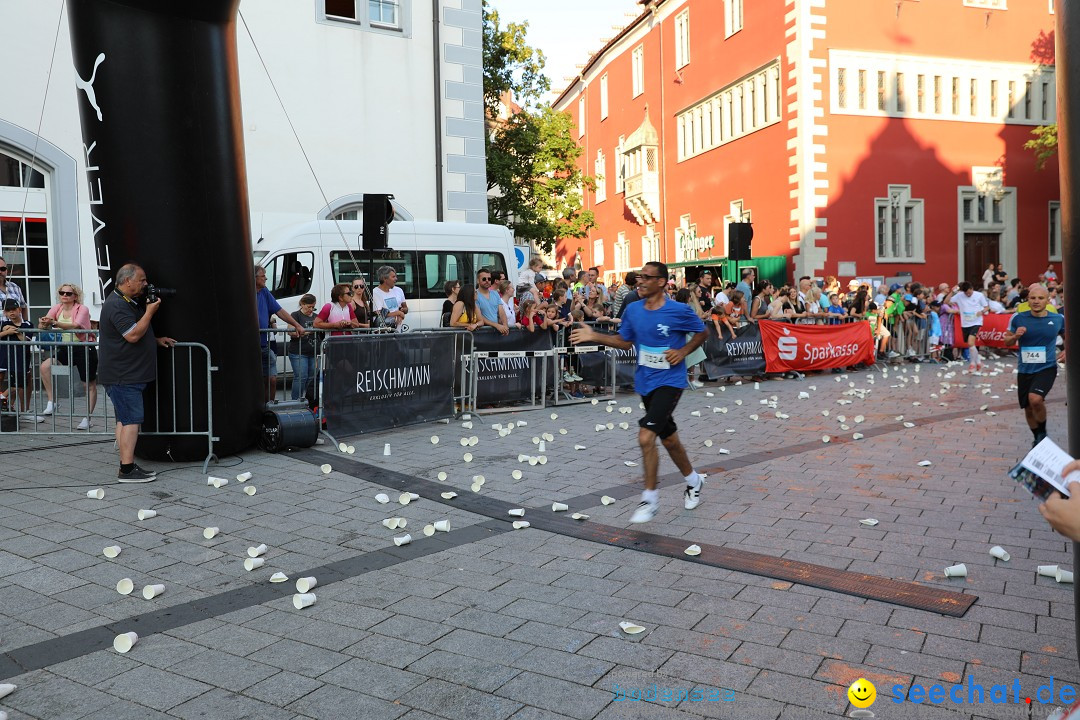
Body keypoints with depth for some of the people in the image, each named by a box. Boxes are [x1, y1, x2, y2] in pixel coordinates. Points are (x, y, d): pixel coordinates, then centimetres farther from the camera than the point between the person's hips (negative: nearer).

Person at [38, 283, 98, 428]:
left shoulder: (82, 309, -13)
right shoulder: (57, 308, 3)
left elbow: (75, 326, -30)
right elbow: (42, 326, -7)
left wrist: (54, 323, -43)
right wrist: (43, 324, -31)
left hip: (84, 349, -5)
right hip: (66, 349, 5)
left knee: (90, 385, 2)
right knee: (45, 366, -19)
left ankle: (87, 418, 14)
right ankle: (51, 403, -8)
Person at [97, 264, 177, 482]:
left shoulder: (131, 302, 19)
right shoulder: (116, 306, -16)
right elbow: (132, 335, -24)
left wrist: (156, 340, 16)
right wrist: (150, 312, -15)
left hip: (130, 374, 11)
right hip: (122, 376, -11)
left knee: (126, 420, 12)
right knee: (132, 420, -11)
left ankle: (128, 465, 18)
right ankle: (127, 470, -8)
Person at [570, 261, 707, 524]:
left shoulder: (679, 311, -14)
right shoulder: (633, 310, 1)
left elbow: (702, 332, 2)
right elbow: (625, 342, 13)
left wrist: (683, 351, -12)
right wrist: (595, 337, 3)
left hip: (670, 381, -6)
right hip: (645, 382, 6)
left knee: (646, 437, -18)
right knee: (669, 439, 18)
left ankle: (650, 499, -2)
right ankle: (693, 481, 42)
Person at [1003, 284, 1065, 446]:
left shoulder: (1058, 319, -3)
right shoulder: (1018, 318, -4)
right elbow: (1007, 341, 6)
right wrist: (1015, 336, -15)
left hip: (1047, 368, -2)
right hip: (1025, 370, 2)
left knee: (1035, 399, -27)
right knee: (1028, 409, 12)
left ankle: (1043, 432, 1)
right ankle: (1038, 439, 38)